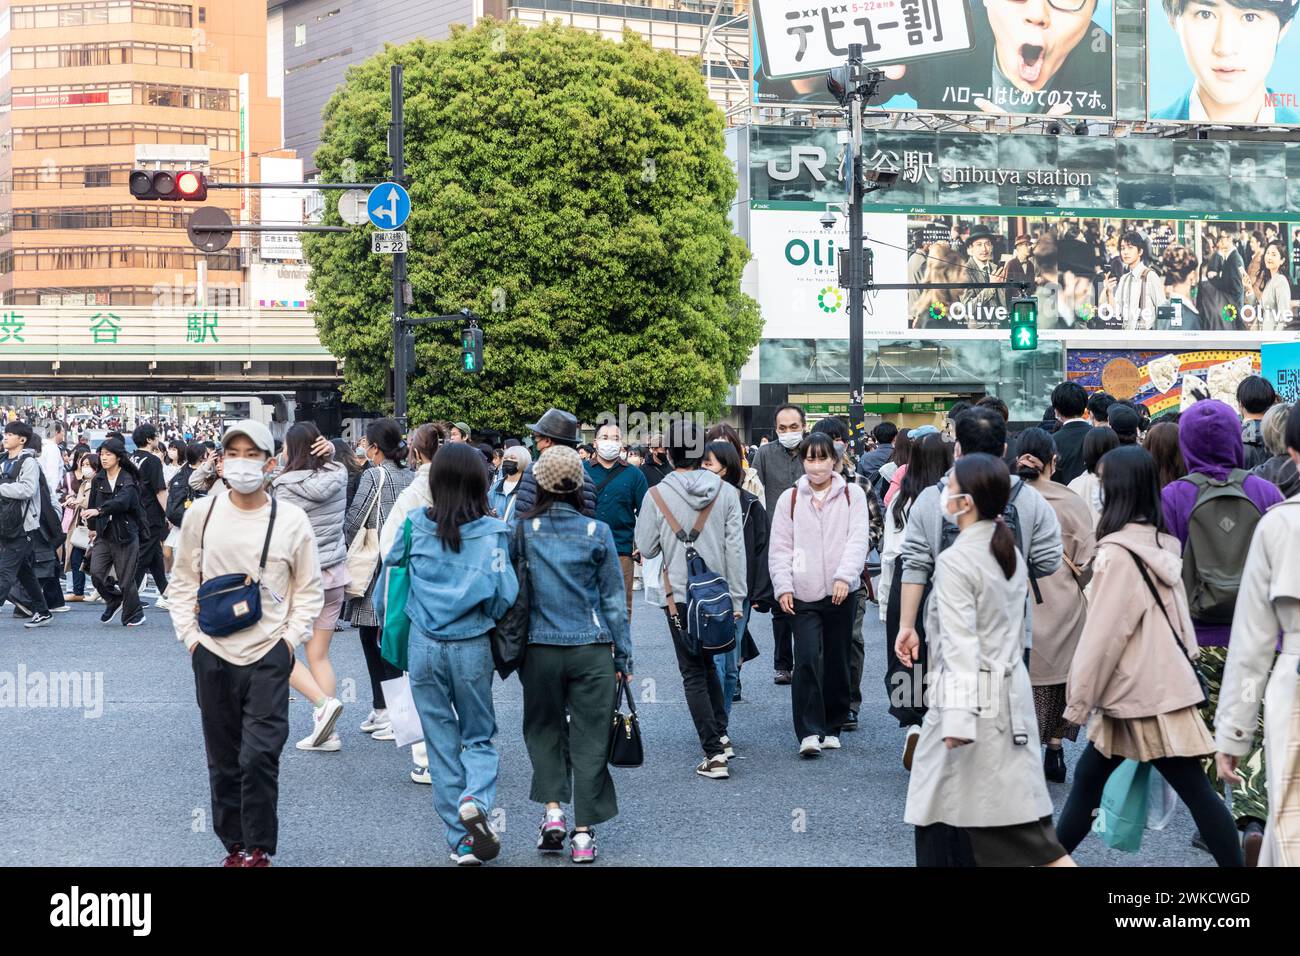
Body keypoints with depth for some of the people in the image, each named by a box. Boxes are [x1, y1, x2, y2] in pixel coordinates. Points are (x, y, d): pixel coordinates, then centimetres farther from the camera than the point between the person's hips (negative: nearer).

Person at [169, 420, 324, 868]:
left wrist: (290, 638, -4)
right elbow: (184, 580, 11)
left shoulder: (291, 520, -4)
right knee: (223, 759, 9)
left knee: (259, 756, -10)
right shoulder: (202, 514, 0)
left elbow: (308, 590, 5)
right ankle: (234, 845, 22)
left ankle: (259, 848, 4)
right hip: (212, 654, 2)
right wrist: (189, 634, 2)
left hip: (269, 656, -2)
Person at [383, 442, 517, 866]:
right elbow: (503, 595, -16)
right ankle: (475, 802, -15)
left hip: (424, 646, 1)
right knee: (480, 736, 14)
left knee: (442, 742, 12)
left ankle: (462, 840, 13)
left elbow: (390, 568, 8)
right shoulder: (492, 532, -10)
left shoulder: (415, 525, -4)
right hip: (472, 647, -1)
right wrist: (485, 616, 6)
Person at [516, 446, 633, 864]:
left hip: (540, 650, 0)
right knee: (588, 739, 6)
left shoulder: (523, 530, -6)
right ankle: (583, 834, 6)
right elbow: (613, 600, 0)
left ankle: (552, 810, 5)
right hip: (591, 651, 0)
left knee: (544, 729, 19)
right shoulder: (597, 533, -5)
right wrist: (623, 657, 8)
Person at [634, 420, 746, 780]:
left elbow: (645, 548, -2)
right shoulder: (725, 492, -4)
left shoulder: (657, 494, -10)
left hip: (679, 596, -3)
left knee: (694, 673, 3)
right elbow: (736, 549, -2)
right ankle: (721, 736, 27)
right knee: (708, 663, 24)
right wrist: (737, 598, 4)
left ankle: (714, 754, -3)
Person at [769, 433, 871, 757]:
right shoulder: (790, 499, 5)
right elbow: (779, 547, 6)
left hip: (841, 593, 1)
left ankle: (832, 727, 22)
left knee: (837, 662, 8)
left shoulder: (852, 495, 4)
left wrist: (845, 576, -19)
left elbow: (858, 539, -5)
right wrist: (783, 586, -5)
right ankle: (809, 732, -11)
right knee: (807, 659, -13)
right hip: (804, 595, -1)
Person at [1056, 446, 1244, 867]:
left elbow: (1103, 634, -16)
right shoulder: (1160, 544, 8)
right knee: (1088, 777, 12)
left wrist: (1078, 700, -8)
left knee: (1195, 791, -3)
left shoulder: (1117, 553, -17)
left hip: (1142, 691, -8)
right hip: (1166, 680, 8)